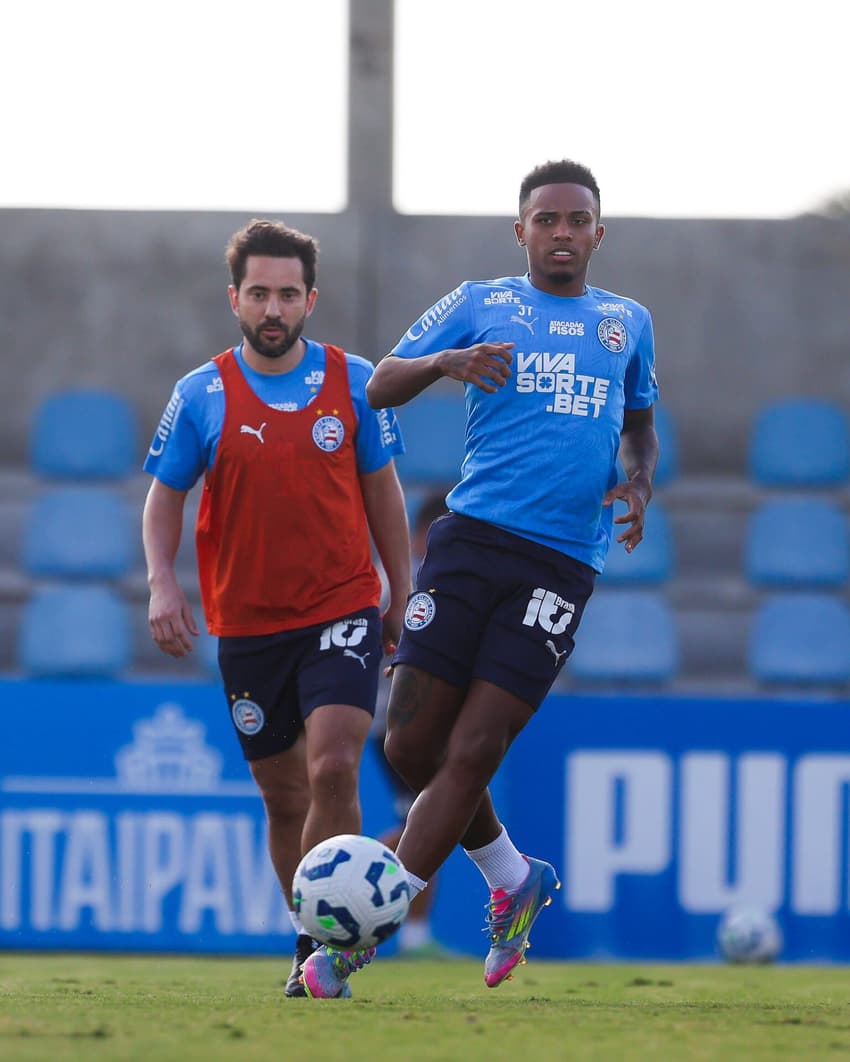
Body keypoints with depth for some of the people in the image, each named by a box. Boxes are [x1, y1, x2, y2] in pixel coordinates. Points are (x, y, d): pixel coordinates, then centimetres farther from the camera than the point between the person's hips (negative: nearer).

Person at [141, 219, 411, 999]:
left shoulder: (353, 382, 0)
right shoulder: (201, 395, -2)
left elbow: (381, 491, 9)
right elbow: (165, 496, 5)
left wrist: (401, 597, 10)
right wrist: (162, 583, -11)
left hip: (343, 609, -1)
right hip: (247, 622, 1)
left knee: (333, 767, -20)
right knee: (283, 794, 10)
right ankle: (310, 943, 26)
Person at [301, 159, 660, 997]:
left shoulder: (627, 323, 16)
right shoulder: (480, 305, 9)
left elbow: (639, 421, 30)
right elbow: (381, 387, 4)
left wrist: (639, 484, 8)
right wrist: (443, 362, -17)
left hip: (562, 564, 0)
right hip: (472, 539, 0)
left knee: (470, 755, -10)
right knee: (412, 747, -3)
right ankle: (512, 879, 23)